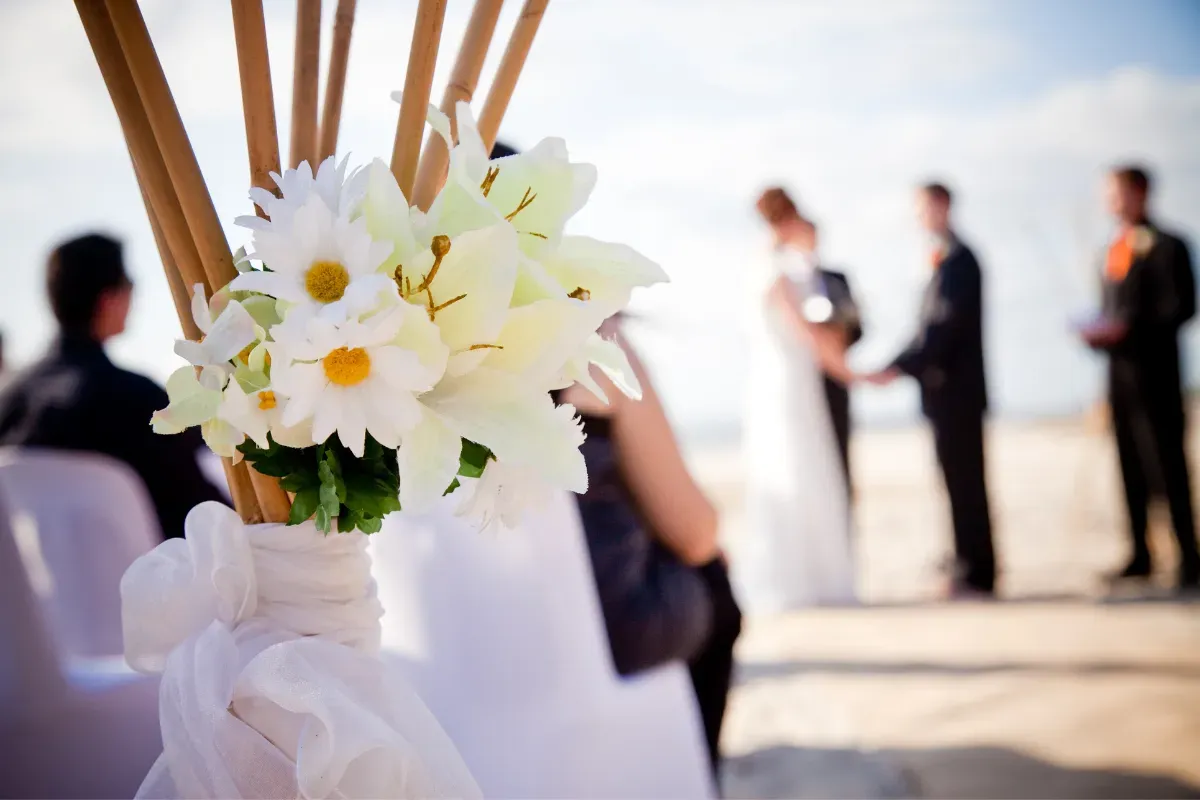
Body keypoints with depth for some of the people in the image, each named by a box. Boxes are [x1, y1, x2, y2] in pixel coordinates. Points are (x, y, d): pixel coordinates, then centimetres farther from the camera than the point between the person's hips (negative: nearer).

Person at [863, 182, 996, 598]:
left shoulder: (957, 259, -14)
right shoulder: (946, 259, 15)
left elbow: (945, 328, -21)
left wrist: (899, 368, -22)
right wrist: (899, 365, 11)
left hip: (956, 391, -9)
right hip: (948, 391, 9)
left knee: (965, 481, -4)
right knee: (960, 480, 11)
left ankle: (977, 574, 1)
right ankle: (970, 565, 17)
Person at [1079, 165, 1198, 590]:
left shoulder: (1165, 247, -7)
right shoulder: (1115, 250, 16)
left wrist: (1127, 329, -22)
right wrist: (1100, 331, 1)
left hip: (1153, 372, -7)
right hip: (1120, 369, 7)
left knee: (1166, 464, -5)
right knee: (1131, 464, 10)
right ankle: (1140, 555, 16)